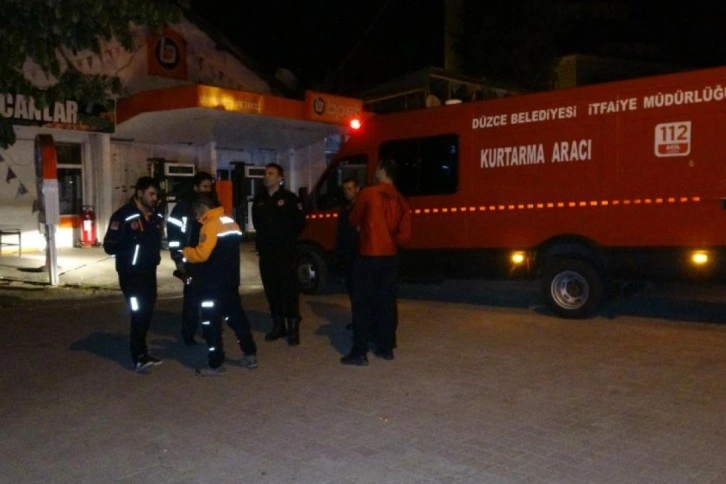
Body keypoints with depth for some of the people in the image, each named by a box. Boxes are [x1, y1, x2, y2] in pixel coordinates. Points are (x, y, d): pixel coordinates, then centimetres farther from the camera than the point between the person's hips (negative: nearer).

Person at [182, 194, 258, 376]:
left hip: (212, 285, -9)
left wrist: (185, 252, -4)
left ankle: (215, 365, 7)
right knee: (236, 317, 16)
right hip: (230, 281, 9)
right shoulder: (232, 223, 11)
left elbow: (201, 254, -23)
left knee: (211, 324, 1)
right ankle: (250, 355, 21)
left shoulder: (211, 226, -16)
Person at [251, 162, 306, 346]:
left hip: (286, 251, -5)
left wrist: (288, 238, 1)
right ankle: (278, 326, 19)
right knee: (271, 289, 8)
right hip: (266, 251, 5)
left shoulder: (290, 198, -5)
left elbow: (300, 222, -3)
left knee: (289, 289, -5)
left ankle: (293, 329, 0)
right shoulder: (259, 200, 11)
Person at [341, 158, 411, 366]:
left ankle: (359, 352, 0)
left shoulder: (368, 193, -9)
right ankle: (386, 348, 17)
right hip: (390, 257, 5)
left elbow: (354, 221, 4)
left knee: (362, 304, 0)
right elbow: (404, 235, 2)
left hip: (369, 256, -5)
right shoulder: (399, 200, 5)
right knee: (386, 302, 11)